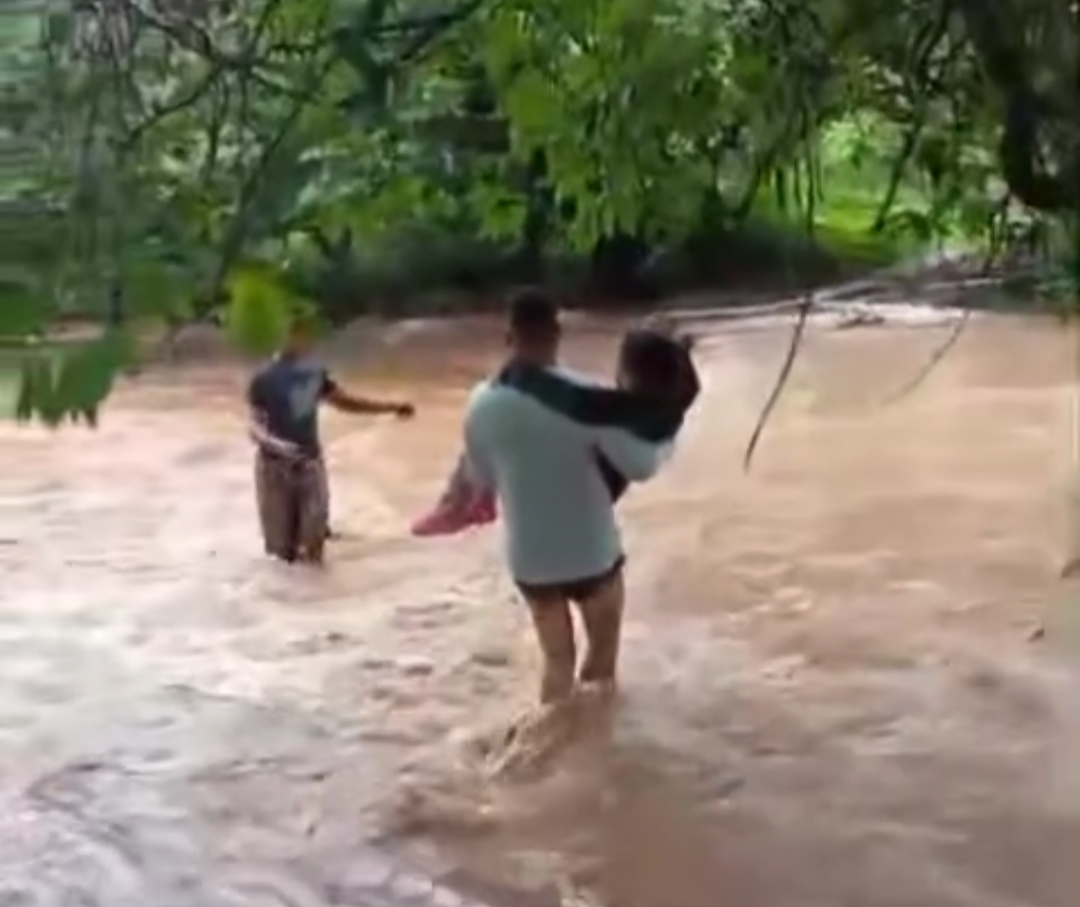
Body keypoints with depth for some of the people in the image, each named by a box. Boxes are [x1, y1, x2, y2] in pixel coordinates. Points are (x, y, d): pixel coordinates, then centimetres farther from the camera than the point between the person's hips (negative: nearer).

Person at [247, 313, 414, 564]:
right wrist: (273, 443, -41)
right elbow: (255, 425, -20)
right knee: (283, 549, 3)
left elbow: (343, 401, 10)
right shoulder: (265, 379, -16)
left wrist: (390, 407, 5)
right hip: (275, 465, -4)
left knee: (312, 549, -1)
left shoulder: (315, 373, 0)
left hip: (310, 462, 4)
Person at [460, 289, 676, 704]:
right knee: (602, 654, 21)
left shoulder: (481, 403, -7)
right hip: (592, 554, -3)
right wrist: (665, 440, 5)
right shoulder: (584, 396, -20)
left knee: (557, 660, 21)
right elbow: (641, 465, -15)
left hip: (529, 559, 4)